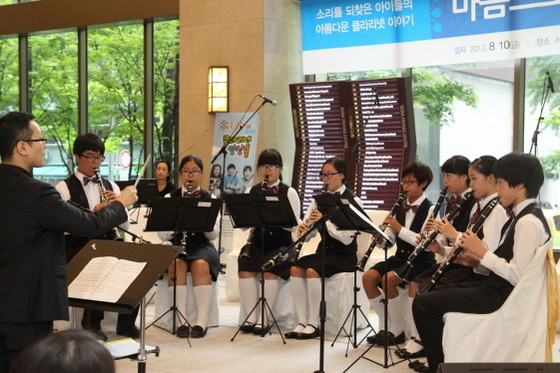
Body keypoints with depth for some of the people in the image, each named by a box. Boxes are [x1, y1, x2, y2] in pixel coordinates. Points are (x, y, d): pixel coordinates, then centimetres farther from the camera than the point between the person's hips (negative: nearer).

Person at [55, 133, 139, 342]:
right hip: (78, 248, -4)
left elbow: (125, 225, 11)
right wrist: (93, 214, -25)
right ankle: (92, 324, -11)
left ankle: (126, 322, -5)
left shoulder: (110, 186, 16)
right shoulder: (64, 188, 1)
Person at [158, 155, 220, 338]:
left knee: (201, 265, -34)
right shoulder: (170, 198, 10)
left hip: (202, 245, 0)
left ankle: (202, 321, -32)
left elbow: (213, 234, 0)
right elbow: (162, 235, 3)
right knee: (177, 265, -33)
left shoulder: (209, 198, 9)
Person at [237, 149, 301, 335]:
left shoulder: (289, 193, 2)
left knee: (269, 270, -31)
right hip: (257, 242, 3)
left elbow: (293, 225, -7)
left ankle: (264, 318, -19)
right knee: (245, 267, -27)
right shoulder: (251, 192, 12)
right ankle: (251, 316, -17)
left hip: (281, 244, -3)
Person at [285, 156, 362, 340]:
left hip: (344, 256, -5)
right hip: (323, 251, 6)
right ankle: (301, 322, -18)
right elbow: (308, 233, 9)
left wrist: (325, 220, -24)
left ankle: (313, 324, -21)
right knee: (295, 269, -23)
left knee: (312, 271, -31)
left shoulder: (352, 201, -7)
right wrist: (303, 230, -14)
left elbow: (346, 238, -17)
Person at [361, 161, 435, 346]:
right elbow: (389, 239, 11)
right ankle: (387, 326, -5)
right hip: (400, 257, 7)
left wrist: (400, 229, -26)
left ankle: (397, 330, -13)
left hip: (420, 261, -6)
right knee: (368, 277, -17)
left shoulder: (430, 210, -7)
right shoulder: (400, 209, 12)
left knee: (388, 279, -31)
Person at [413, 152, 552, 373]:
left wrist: (482, 251, -17)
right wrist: (476, 257, 2)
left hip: (502, 297, -10)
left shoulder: (528, 222, -20)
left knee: (422, 304, -10)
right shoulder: (521, 217, 11)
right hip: (498, 289, 10)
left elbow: (517, 275, -25)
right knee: (430, 298, 16)